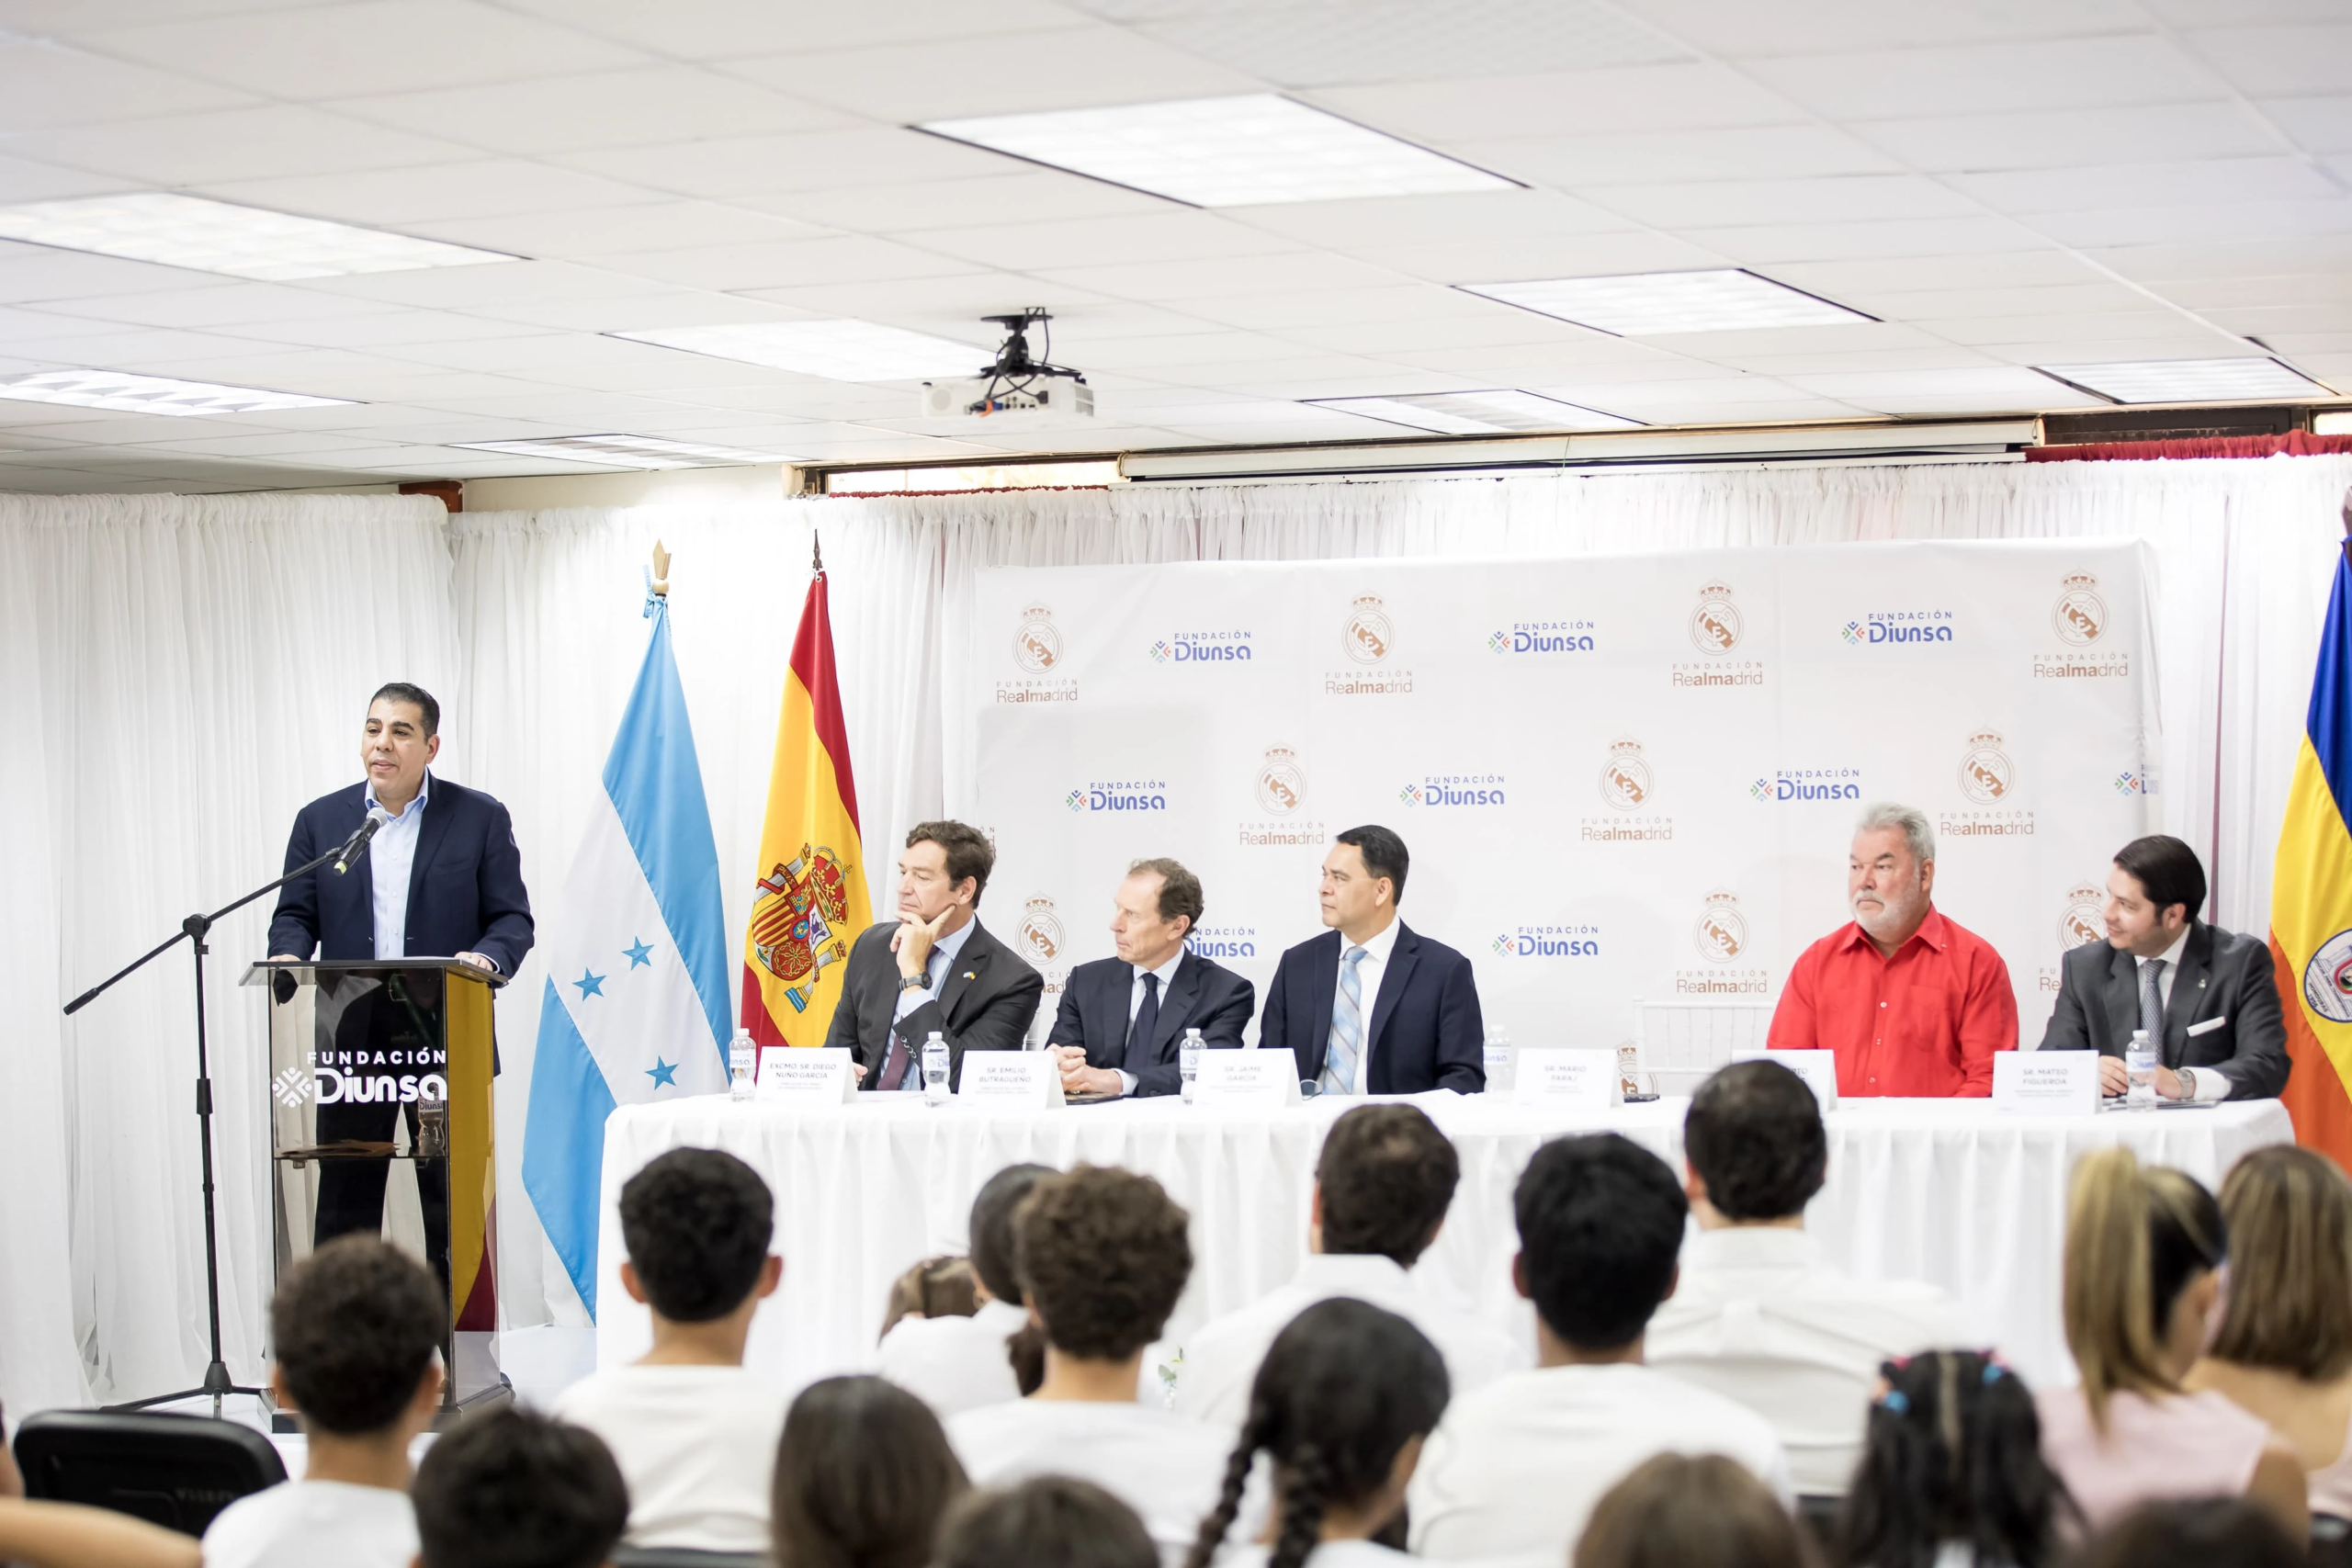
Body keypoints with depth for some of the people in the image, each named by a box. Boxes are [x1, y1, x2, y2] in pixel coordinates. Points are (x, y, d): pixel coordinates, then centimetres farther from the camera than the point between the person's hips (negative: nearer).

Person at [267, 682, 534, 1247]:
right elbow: (294, 915, 10)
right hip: (351, 1044, 2)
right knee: (344, 1206, 3)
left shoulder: (481, 818, 4)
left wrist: (486, 960, -19)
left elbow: (512, 919, 2)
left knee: (456, 1209, 2)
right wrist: (287, 956, -12)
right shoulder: (320, 820, 10)